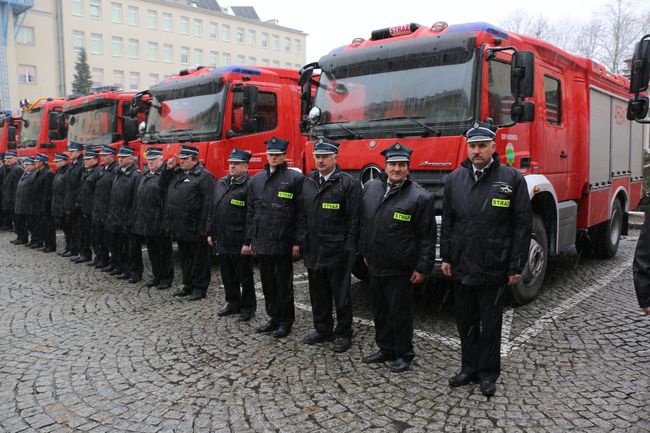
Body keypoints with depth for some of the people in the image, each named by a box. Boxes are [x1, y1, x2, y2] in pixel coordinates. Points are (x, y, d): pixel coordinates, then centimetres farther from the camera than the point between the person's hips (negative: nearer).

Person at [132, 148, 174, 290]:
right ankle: (157, 276, 25)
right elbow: (139, 197, 18)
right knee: (152, 251, 15)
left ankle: (166, 278, 12)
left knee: (164, 251, 2)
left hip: (159, 222, -8)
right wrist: (138, 219, 15)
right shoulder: (145, 176, 16)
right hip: (146, 222, 8)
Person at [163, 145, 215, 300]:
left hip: (195, 229, -8)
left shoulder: (204, 176, -12)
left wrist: (203, 228, -21)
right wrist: (168, 169, 8)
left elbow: (208, 204, -17)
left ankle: (200, 288, 15)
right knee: (184, 258, 19)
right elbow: (165, 185, 25)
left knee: (199, 260, 4)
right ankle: (188, 285, 32)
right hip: (180, 228, 8)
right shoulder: (177, 173, 13)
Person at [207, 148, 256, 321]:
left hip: (239, 242, -7)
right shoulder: (221, 183, 12)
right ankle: (232, 303, 32)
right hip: (222, 240, 7)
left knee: (244, 277, 7)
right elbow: (212, 209, 17)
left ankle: (248, 306, 21)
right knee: (227, 276, 17)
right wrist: (210, 232, 14)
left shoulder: (249, 185, -12)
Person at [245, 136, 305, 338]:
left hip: (283, 243, -5)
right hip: (262, 242, 5)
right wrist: (248, 240, 11)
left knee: (283, 283, 5)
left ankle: (286, 321, 19)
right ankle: (274, 318, 28)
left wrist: (297, 242, -11)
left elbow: (301, 213, -7)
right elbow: (250, 212, 13)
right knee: (267, 282, 13)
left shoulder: (295, 178, -4)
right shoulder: (257, 179, 12)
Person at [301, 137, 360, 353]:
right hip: (313, 250, 6)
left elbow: (353, 220, -10)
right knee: (318, 294, 16)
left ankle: (343, 333, 21)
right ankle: (322, 330, 31)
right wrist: (301, 242, 9)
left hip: (337, 252, -5)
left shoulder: (348, 183, -8)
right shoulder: (308, 182, 10)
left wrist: (349, 250, -14)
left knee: (341, 294, 6)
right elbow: (303, 214, 13)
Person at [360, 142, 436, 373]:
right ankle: (385, 349, 33)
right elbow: (363, 224, 15)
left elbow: (427, 236, -10)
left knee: (400, 312, 5)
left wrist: (422, 268, -11)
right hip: (375, 265, 6)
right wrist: (365, 252, 16)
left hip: (400, 269, -6)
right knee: (379, 311, 17)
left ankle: (404, 354, 22)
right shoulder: (371, 188, 5)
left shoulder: (420, 197, -11)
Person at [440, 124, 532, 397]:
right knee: (466, 322, 13)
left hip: (494, 269, -3)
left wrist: (516, 267, -8)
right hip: (462, 266, 4)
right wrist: (446, 257, 7)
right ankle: (470, 369, 29)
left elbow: (523, 225, -6)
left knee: (490, 323, 9)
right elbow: (447, 221, 11)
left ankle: (488, 374, 25)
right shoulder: (455, 179, 6)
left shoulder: (512, 179, -5)